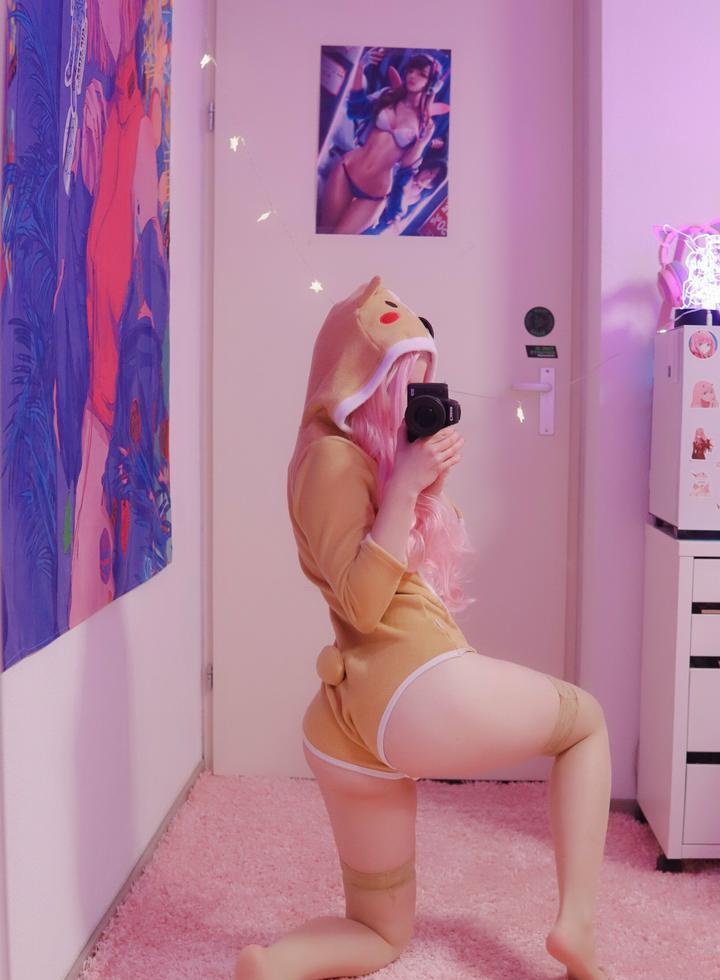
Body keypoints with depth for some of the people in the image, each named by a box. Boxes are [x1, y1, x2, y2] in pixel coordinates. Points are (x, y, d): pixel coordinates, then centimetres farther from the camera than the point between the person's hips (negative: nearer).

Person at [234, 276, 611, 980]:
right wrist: (406, 485, -16)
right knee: (585, 717, 20)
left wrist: (431, 483, 10)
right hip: (418, 688, -9)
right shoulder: (334, 457, -7)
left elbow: (416, 565, 22)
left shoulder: (364, 458, 20)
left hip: (343, 734, 9)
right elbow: (361, 602, -14)